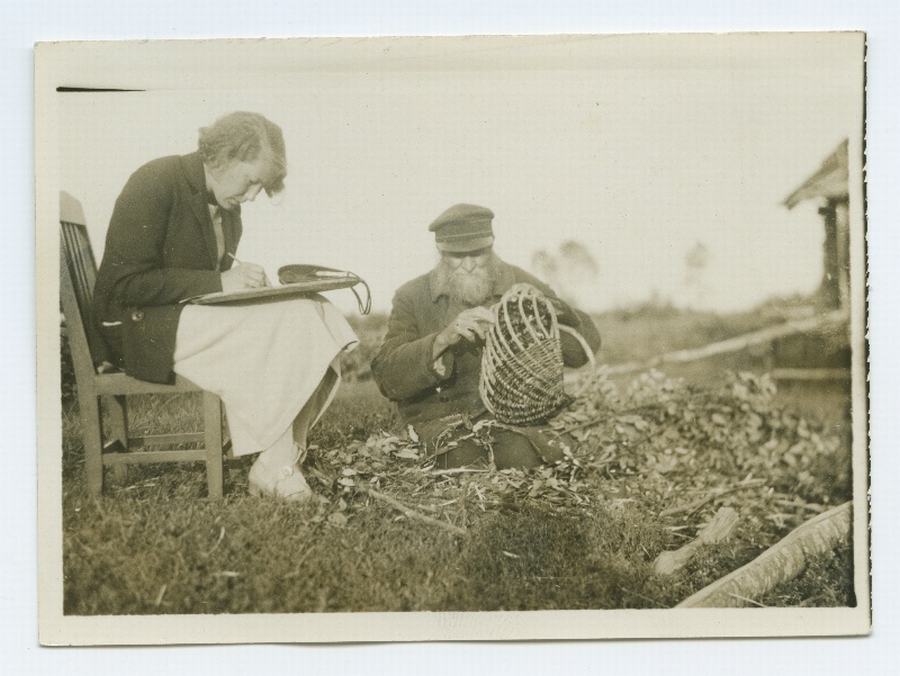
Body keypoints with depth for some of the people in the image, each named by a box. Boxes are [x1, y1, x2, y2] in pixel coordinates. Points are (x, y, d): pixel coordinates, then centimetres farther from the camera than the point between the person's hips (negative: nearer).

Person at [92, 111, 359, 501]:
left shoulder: (226, 206, 11)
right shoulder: (155, 183, -14)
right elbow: (125, 284, -20)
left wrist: (241, 280, -2)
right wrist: (219, 283, -23)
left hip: (198, 316, 8)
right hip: (136, 327, -8)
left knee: (314, 312, -14)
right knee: (284, 322, -27)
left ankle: (281, 458, -17)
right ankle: (273, 469, -19)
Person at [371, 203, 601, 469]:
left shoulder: (521, 285, 8)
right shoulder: (412, 298, 5)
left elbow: (586, 345, 6)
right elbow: (387, 377, -6)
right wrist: (442, 340, -20)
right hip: (442, 415, 0)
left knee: (522, 454, -32)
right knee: (464, 460, -32)